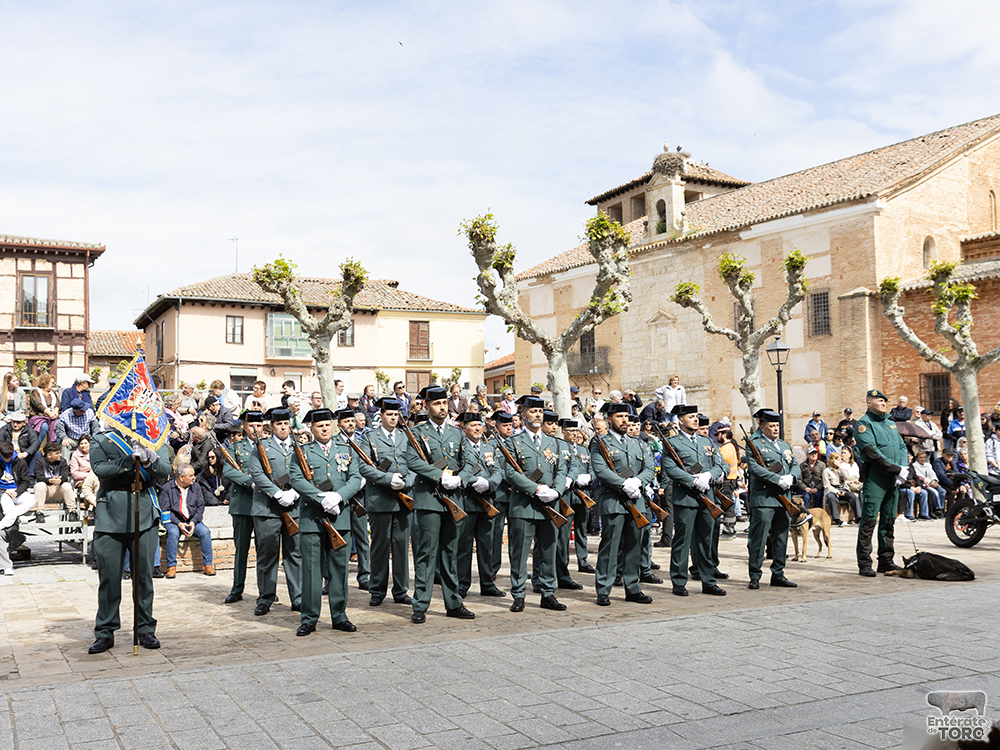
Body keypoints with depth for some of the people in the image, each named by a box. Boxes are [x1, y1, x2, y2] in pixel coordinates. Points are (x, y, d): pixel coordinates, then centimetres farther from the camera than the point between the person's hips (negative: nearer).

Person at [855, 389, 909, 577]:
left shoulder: (891, 423, 21)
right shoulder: (864, 424, -5)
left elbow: (902, 447, 17)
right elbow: (872, 452, -15)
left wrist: (904, 468, -3)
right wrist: (897, 469, -17)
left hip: (893, 479, 8)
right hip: (875, 478, -7)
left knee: (888, 521, 11)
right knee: (869, 521, -7)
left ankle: (886, 561, 19)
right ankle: (864, 564, -4)